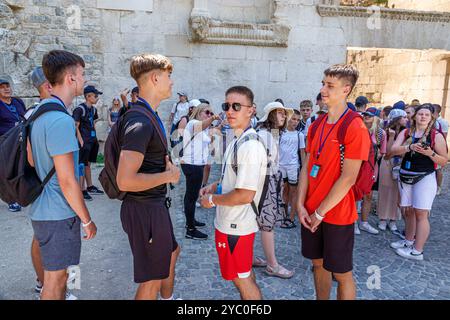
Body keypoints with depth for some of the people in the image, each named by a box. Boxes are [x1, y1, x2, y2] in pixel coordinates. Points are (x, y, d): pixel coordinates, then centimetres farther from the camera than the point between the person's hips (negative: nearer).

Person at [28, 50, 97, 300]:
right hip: (59, 215, -9)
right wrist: (87, 220, -13)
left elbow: (32, 160, 16)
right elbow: (67, 181, -22)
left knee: (56, 277, 24)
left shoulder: (37, 113, 8)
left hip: (42, 210, 9)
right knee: (55, 281, 8)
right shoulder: (61, 120, -23)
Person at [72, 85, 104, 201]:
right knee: (82, 165, -3)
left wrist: (95, 138, 15)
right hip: (84, 142, -8)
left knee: (88, 164, 17)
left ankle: (90, 186, 26)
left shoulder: (93, 109, 11)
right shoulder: (80, 109, -13)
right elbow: (76, 126, -15)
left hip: (92, 141, 8)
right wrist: (81, 141, -19)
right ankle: (82, 190, 2)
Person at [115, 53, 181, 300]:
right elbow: (125, 181, -31)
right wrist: (168, 175, -18)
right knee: (152, 279, 7)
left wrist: (165, 161, 4)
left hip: (155, 204, 11)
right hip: (144, 209, -11)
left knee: (171, 252, 30)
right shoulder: (140, 122, -25)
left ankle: (168, 298, 54)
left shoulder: (149, 115, 8)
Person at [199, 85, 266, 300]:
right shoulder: (237, 140, 7)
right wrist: (214, 186, 6)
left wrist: (212, 200, -15)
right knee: (244, 274, 25)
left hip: (236, 225, -9)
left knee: (240, 278, 10)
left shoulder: (250, 146, -24)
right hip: (233, 221, 9)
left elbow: (245, 194, -27)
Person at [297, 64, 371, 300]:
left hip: (337, 214, -6)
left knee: (341, 273, 10)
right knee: (318, 263, 20)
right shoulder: (317, 125, 6)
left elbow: (348, 178, -18)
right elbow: (306, 167, 5)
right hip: (311, 213, 6)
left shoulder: (355, 127, -15)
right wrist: (301, 205, -3)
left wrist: (320, 212, -13)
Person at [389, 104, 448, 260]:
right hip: (405, 177, 4)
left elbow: (444, 161, -3)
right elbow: (393, 150, -8)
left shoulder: (436, 136, -2)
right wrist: (410, 147, -24)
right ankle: (409, 241, 29)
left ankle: (417, 251, 1)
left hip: (425, 178, -4)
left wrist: (430, 153, -20)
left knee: (421, 213, -5)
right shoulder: (406, 132, 6)